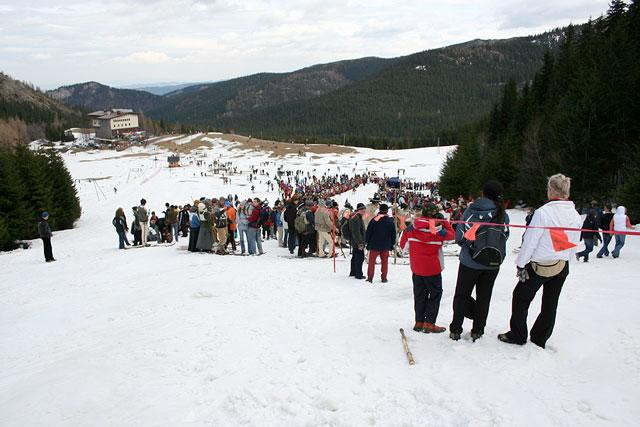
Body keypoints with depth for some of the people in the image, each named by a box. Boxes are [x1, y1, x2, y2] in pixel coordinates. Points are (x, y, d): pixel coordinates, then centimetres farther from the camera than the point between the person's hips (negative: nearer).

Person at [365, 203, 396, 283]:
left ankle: (370, 277, 6)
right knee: (384, 262, 10)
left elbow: (368, 232, -3)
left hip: (374, 245, -1)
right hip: (386, 246, 1)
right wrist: (392, 244, 16)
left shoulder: (374, 220, -6)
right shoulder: (390, 221, -1)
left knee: (372, 261, 6)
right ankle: (384, 278, 13)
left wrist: (367, 242, 7)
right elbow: (393, 234, 6)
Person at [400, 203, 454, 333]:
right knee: (435, 293, 9)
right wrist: (444, 221, 8)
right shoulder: (438, 229, -15)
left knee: (420, 294, 14)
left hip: (416, 268, 4)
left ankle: (419, 322, 18)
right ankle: (429, 323, 5)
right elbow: (451, 235, 4)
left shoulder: (413, 226, -5)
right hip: (432, 268, -4)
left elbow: (403, 245, 2)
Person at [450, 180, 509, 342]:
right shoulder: (503, 214, -6)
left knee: (462, 295, 12)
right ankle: (477, 331, 23)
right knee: (484, 297, 16)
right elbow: (505, 237, 2)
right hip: (493, 263, 2)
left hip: (470, 262, -2)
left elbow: (459, 236, -10)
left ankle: (455, 330, 16)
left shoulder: (471, 210, -11)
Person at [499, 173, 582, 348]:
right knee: (550, 304, 16)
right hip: (562, 267, 6)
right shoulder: (576, 216, -2)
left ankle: (517, 335, 18)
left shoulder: (543, 212, -21)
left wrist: (521, 264, -8)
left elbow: (530, 240, -17)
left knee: (521, 298, 11)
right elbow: (574, 244, 8)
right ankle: (540, 339, 27)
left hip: (539, 265, -6)